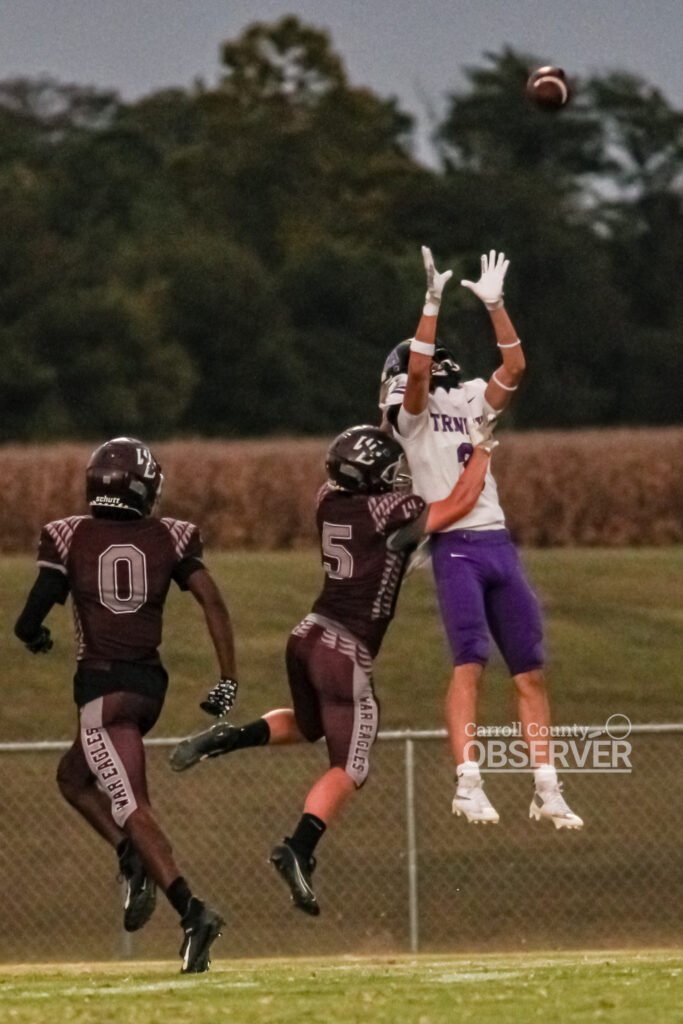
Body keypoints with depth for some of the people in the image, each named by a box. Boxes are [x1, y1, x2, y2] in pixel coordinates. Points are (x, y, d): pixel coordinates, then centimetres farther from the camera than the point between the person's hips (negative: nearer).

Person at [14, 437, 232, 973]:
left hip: (105, 686, -5)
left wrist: (36, 638, 21)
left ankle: (193, 911, -24)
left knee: (132, 808, -10)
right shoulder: (169, 538, 5)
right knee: (73, 775, 26)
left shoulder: (68, 537, -2)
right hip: (151, 682, 5)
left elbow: (30, 622, -3)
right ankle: (136, 860, 7)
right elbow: (213, 602, -4)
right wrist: (228, 681, 1)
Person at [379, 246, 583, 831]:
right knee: (470, 665, -18)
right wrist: (433, 304, -18)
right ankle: (468, 784, -21)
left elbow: (514, 368, 10)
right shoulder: (411, 419, 2)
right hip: (456, 547, -6)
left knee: (531, 672, 4)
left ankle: (547, 791, 8)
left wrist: (495, 304, 5)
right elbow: (417, 371, -15)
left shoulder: (472, 408, 19)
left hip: (500, 546, 6)